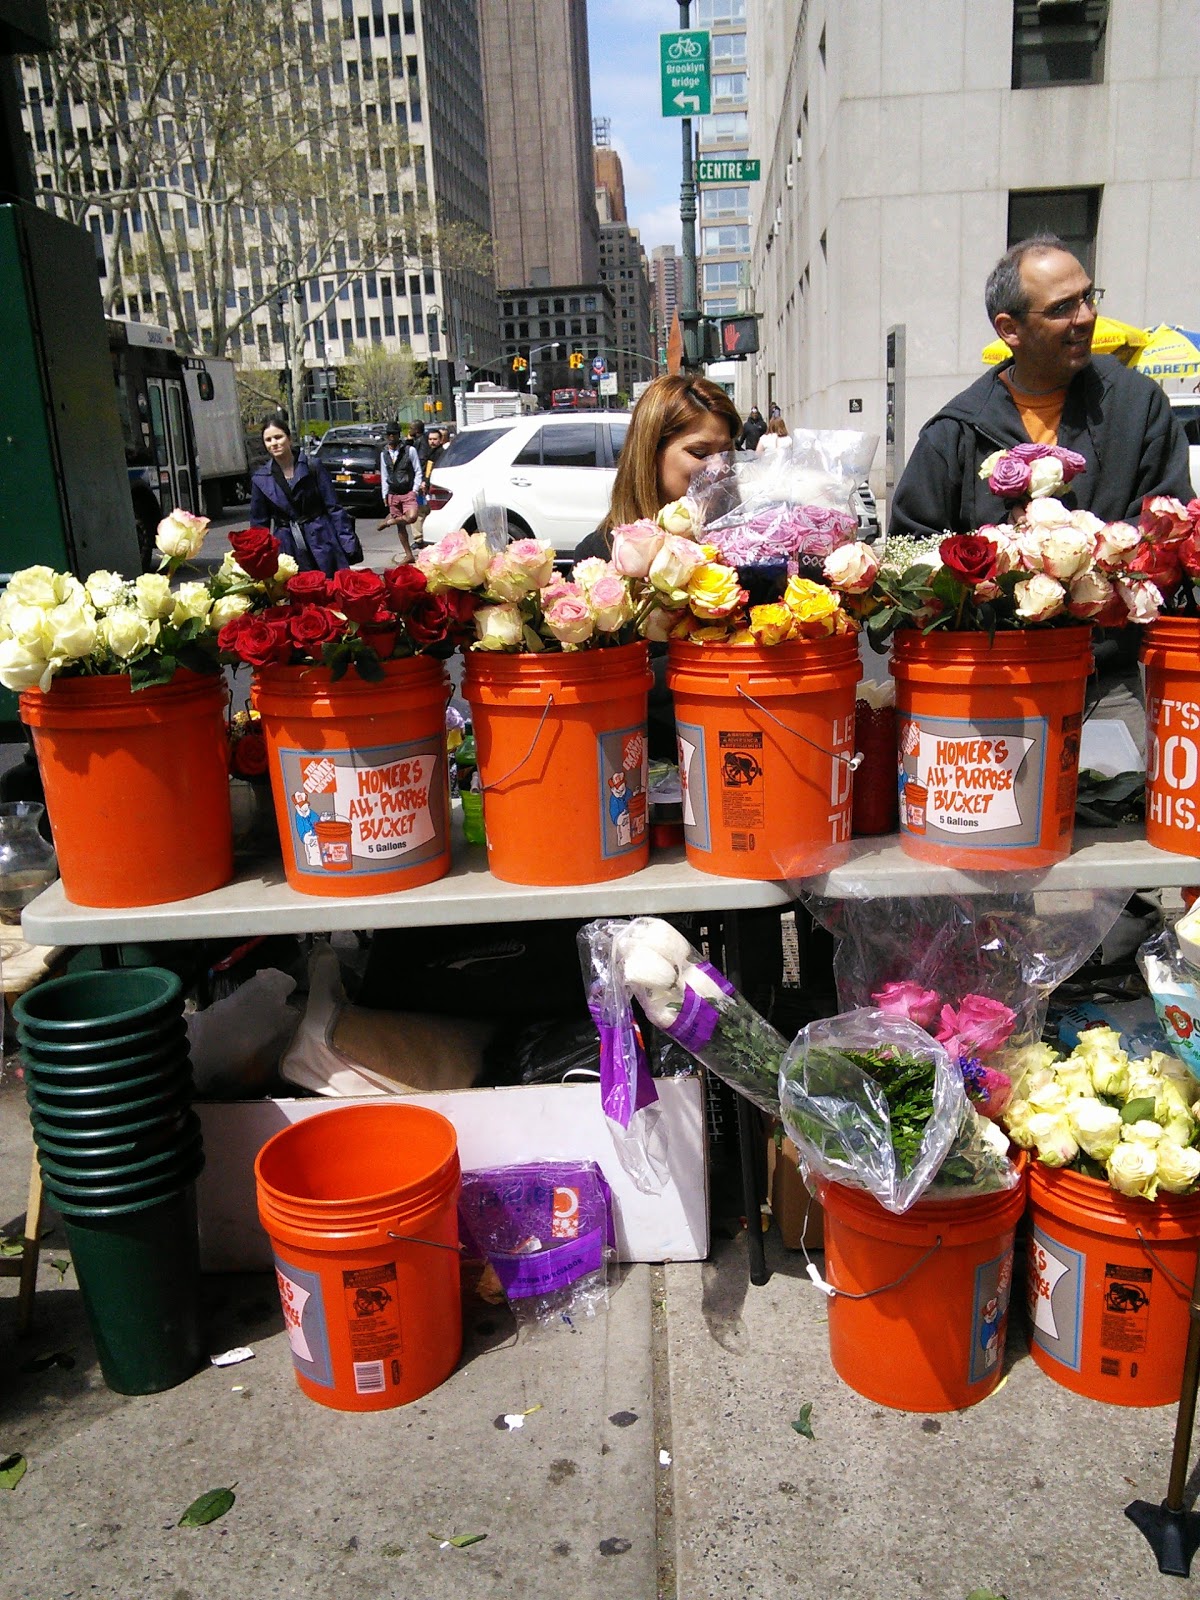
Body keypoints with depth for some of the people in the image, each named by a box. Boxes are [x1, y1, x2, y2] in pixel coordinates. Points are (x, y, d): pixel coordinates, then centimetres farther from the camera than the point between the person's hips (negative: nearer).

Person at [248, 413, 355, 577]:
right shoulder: (260, 479, 5)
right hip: (288, 550, 1)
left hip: (322, 543, -1)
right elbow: (259, 523, 11)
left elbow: (334, 508, -1)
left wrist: (349, 543, -7)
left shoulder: (312, 465, 0)